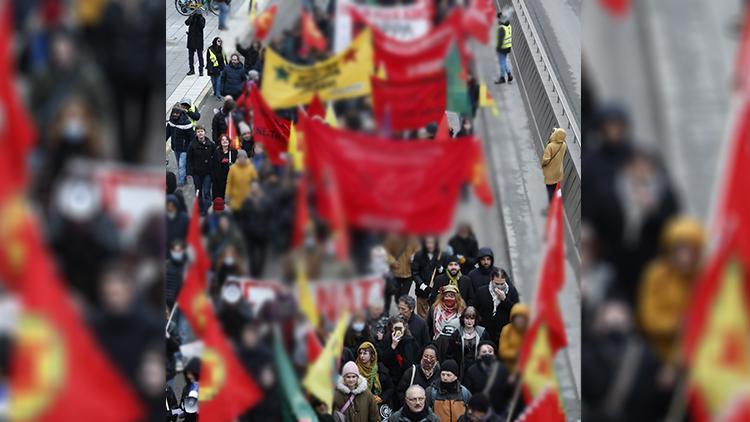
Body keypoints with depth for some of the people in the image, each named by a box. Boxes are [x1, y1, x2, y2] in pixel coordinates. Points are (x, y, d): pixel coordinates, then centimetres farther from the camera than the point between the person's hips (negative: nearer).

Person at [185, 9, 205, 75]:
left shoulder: (202, 19, -3)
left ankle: (201, 71, 1)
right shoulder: (191, 17, 0)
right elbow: (187, 23, -15)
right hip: (191, 39, 3)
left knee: (200, 55, -4)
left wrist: (200, 19, -25)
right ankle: (192, 70, 20)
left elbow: (202, 26, -18)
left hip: (199, 39, -3)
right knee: (190, 55, 9)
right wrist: (192, 17, -26)